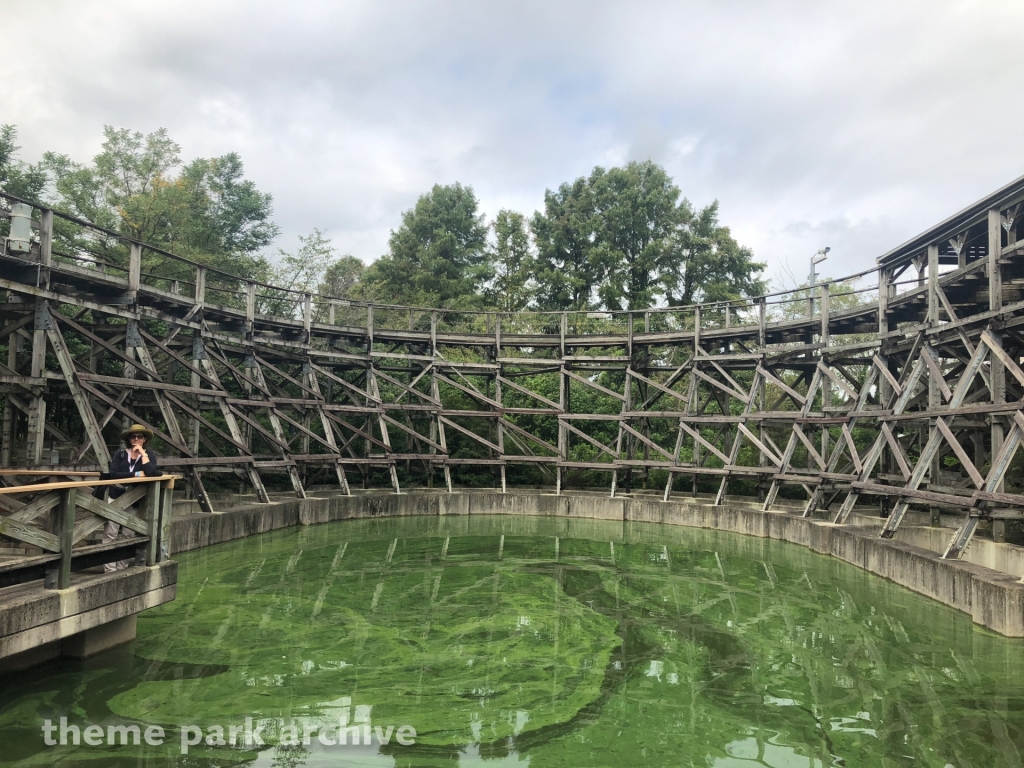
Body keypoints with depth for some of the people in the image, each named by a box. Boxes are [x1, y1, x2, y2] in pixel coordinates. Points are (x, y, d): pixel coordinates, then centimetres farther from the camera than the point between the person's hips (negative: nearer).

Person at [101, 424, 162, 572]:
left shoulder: (150, 454, -1)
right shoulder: (120, 453, 0)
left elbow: (151, 472, -19)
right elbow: (113, 474, -13)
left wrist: (142, 452, -16)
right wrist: (136, 474, -16)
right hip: (115, 498, 0)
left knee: (129, 535, 4)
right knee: (110, 534, -5)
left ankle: (122, 568, 14)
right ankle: (109, 569, -2)